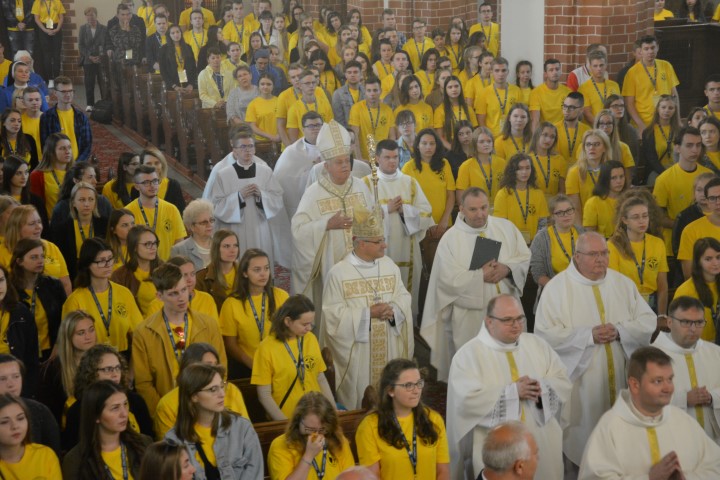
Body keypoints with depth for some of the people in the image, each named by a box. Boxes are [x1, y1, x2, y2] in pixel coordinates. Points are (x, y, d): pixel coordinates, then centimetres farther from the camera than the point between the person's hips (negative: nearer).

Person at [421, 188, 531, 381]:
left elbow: (524, 257, 4)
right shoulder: (450, 239, -6)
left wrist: (507, 268, -15)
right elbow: (449, 279, -12)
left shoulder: (506, 227, 4)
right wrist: (481, 276, -16)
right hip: (470, 314, -3)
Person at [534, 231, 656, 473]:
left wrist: (620, 331, -16)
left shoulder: (623, 283, 6)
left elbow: (649, 322, 3)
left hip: (621, 376, 4)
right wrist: (589, 335, -21)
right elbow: (545, 335, -14)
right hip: (579, 378, -3)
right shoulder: (557, 286, -7)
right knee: (582, 439, 4)